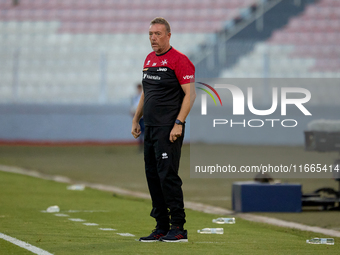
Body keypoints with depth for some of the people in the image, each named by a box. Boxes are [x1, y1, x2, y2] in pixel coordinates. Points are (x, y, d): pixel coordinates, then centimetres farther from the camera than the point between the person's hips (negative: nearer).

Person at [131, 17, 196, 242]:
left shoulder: (179, 60, -9)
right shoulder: (149, 60, 16)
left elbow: (190, 94, -13)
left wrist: (179, 124, -19)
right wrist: (136, 119, 20)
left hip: (168, 129, -9)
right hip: (150, 129, 9)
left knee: (167, 175, -12)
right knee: (153, 176, 9)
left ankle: (178, 228, -8)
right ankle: (162, 227, 15)